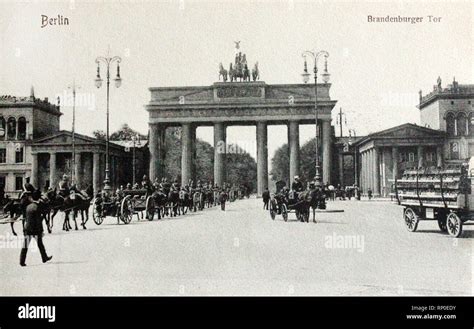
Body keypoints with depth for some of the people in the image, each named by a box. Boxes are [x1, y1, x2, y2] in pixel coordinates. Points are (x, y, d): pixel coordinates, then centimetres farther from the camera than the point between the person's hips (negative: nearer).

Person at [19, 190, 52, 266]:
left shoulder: (28, 206, 7)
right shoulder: (37, 207, -13)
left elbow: (27, 218, 15)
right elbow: (38, 221, -14)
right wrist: (41, 231, -10)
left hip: (27, 229, 5)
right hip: (35, 230, -5)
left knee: (25, 246, 3)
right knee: (40, 244, 11)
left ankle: (22, 261, -1)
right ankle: (44, 258, 25)